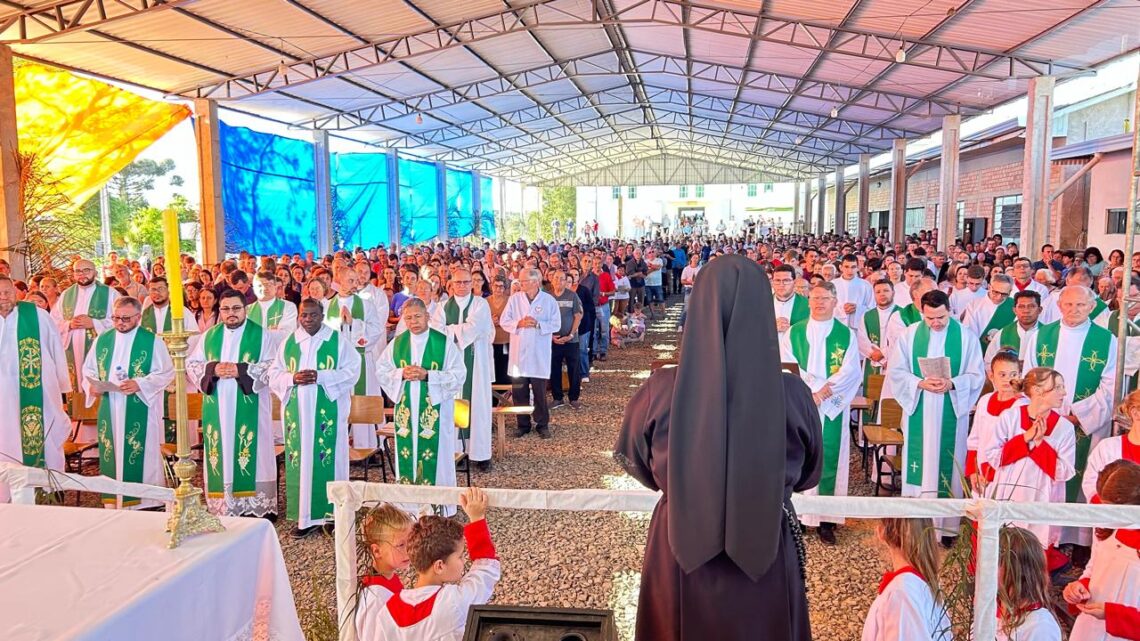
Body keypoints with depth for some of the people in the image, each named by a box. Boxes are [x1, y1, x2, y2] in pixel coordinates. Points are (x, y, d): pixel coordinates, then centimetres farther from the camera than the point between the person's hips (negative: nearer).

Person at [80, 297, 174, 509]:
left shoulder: (152, 341, -2)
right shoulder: (102, 340, 11)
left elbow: (167, 373, -5)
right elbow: (88, 370, 16)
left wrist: (139, 384, -18)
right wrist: (92, 386, -5)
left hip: (140, 411, -4)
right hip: (110, 411, 4)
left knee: (142, 458, -2)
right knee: (112, 455, 7)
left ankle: (145, 503, 6)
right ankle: (113, 502, 17)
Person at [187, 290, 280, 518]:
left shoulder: (262, 335, 1)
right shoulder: (209, 336, 13)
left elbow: (272, 367, -7)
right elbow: (191, 364, 9)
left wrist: (240, 370, -17)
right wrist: (212, 369, -10)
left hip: (249, 410, -3)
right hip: (217, 409, 3)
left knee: (251, 454, -3)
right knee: (222, 454, 4)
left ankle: (257, 507, 3)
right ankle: (223, 507, 12)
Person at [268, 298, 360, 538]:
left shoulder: (338, 340, 1)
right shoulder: (288, 343, 10)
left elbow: (352, 370, -5)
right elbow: (274, 374, 10)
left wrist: (320, 376, -16)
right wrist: (293, 378, -11)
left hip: (328, 412, -3)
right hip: (297, 412, 3)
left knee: (329, 458, 0)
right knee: (301, 460, 3)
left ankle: (333, 513, 10)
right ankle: (305, 517, 9)